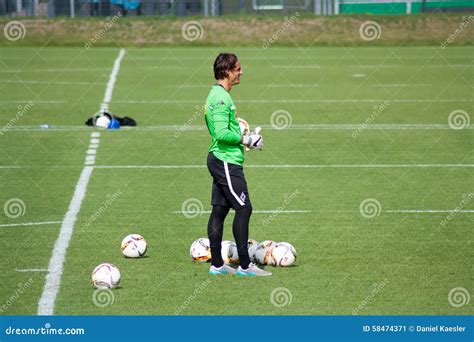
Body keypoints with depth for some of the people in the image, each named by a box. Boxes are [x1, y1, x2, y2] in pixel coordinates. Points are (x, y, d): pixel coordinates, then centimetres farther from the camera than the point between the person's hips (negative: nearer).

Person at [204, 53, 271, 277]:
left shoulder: (217, 95, 16)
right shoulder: (221, 98, -17)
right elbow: (222, 134, -24)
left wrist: (244, 137, 16)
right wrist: (246, 140, -13)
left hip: (220, 160, 10)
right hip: (227, 161, -10)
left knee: (220, 210, 10)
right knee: (243, 208, -9)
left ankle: (217, 264, 13)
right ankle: (244, 265, -8)